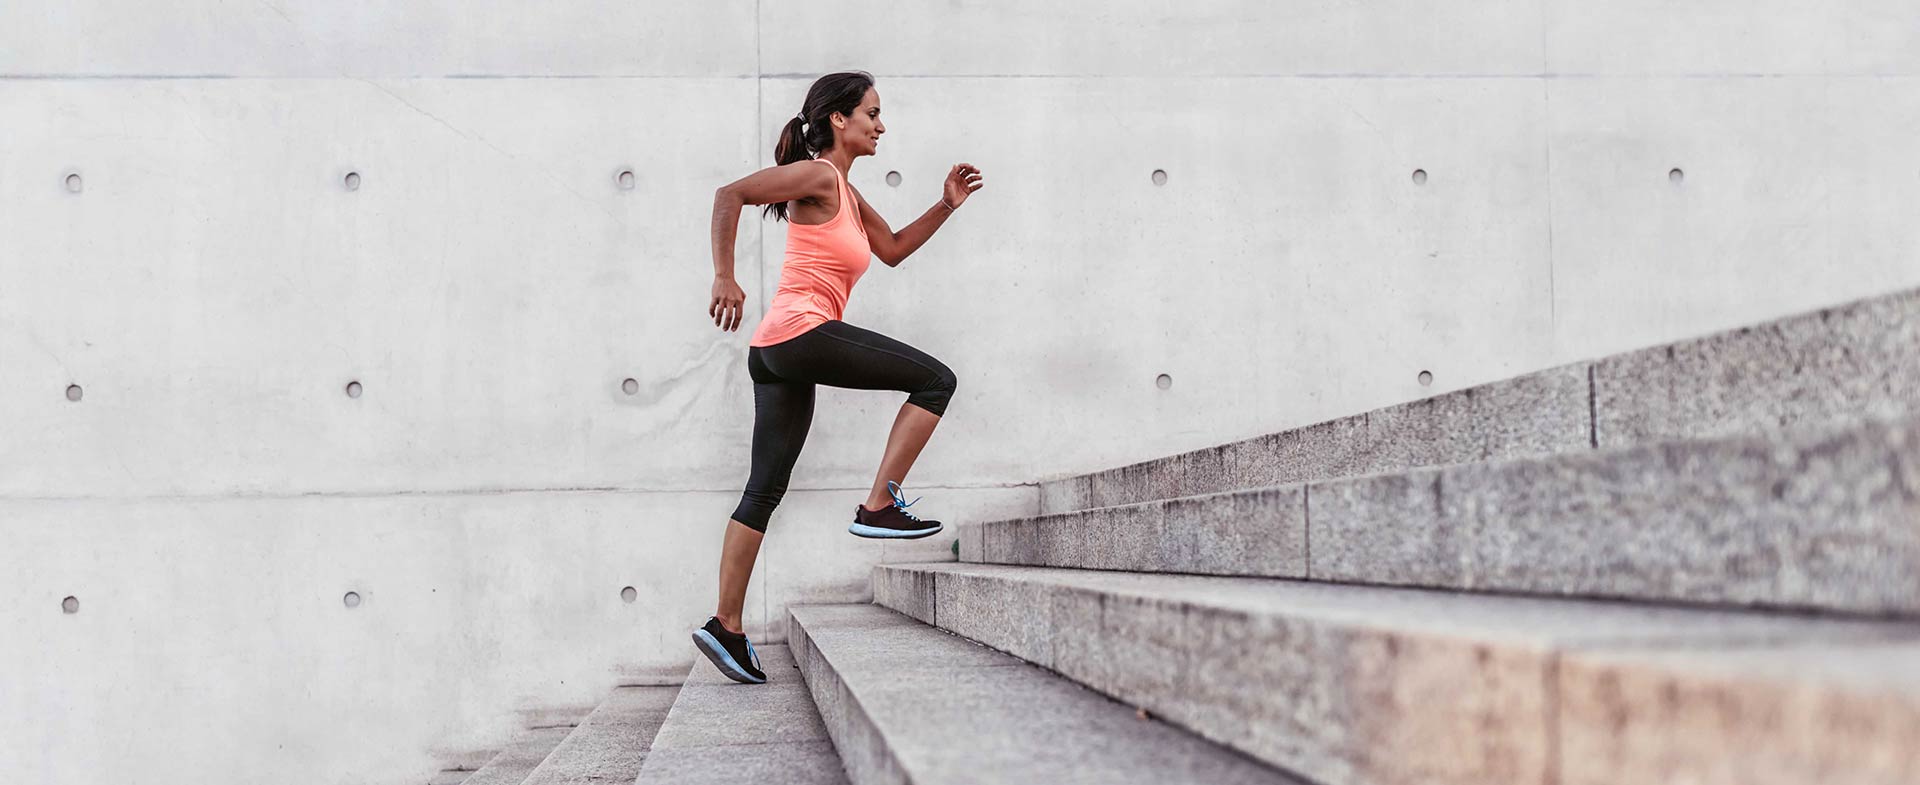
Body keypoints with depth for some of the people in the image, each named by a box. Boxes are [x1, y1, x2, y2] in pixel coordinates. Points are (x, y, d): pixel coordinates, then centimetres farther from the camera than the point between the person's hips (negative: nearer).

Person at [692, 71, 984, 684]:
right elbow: (730, 195, -14)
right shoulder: (818, 175, -5)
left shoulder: (846, 193, 24)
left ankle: (726, 627, 7)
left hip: (779, 355, 10)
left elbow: (894, 249, 31)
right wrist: (725, 279, -18)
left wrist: (947, 206, 22)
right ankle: (878, 507, -6)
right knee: (936, 380, -4)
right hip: (803, 331, -10)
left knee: (765, 489, 7)